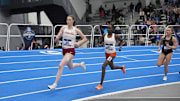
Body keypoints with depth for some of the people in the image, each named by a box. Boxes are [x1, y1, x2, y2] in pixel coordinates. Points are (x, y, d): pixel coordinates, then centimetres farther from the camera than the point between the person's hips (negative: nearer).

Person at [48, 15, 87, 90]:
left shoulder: (76, 30, -6)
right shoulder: (63, 28, -2)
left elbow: (85, 39, 3)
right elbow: (56, 40, -5)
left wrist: (78, 43, -13)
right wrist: (58, 37, -28)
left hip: (71, 51, -5)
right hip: (64, 50, 5)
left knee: (61, 65, -21)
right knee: (71, 67, 23)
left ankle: (55, 84, -15)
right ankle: (81, 64, 55)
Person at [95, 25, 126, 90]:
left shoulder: (115, 36, -11)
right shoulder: (104, 35, -4)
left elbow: (122, 41, 5)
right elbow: (101, 41, 10)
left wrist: (120, 46, -12)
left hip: (112, 54, -6)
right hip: (107, 53, 6)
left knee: (103, 66, -21)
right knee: (112, 67, 24)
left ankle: (101, 85, -14)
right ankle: (122, 67, 60)